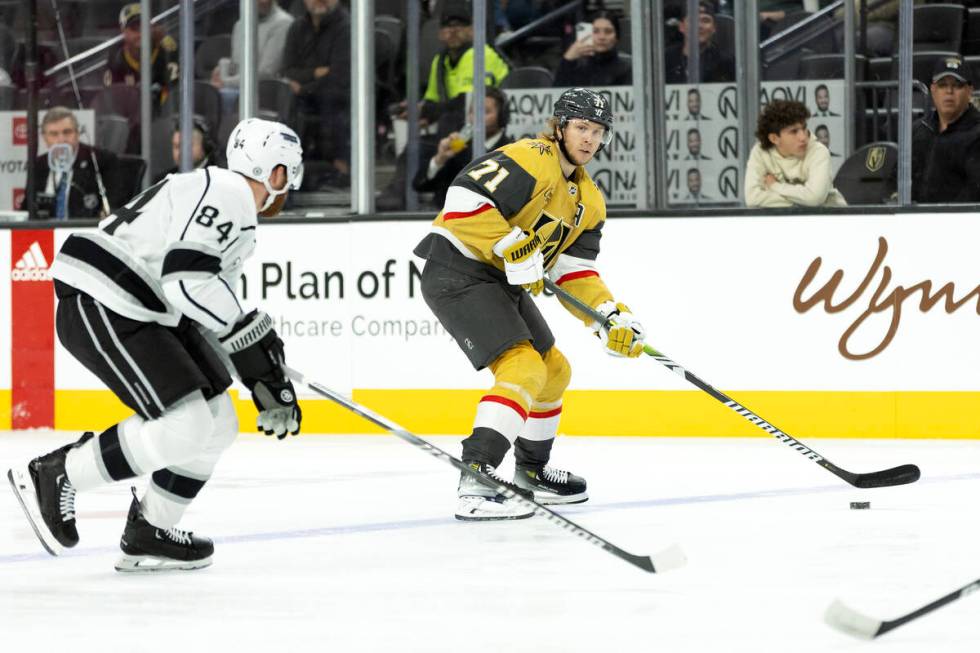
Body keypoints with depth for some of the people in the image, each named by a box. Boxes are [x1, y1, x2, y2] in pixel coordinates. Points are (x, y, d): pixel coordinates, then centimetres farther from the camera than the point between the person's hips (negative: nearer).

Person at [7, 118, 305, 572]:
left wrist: (269, 383, 19)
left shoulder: (239, 222, 21)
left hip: (141, 314, 11)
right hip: (98, 307, -11)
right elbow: (188, 279, -24)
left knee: (218, 426, 9)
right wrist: (249, 332, -16)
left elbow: (211, 318, 24)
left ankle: (147, 536, 19)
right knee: (185, 425, -18)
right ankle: (53, 477, -7)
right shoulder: (222, 192, -12)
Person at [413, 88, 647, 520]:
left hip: (502, 282, 10)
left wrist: (612, 318, -4)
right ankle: (475, 480, -30)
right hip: (458, 272, -10)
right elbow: (464, 199, -26)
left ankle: (531, 471, 37)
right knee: (524, 368, -22)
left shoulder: (588, 200, 13)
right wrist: (513, 248, -28)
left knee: (554, 371, 19)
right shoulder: (530, 160, -16)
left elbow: (574, 271, 11)